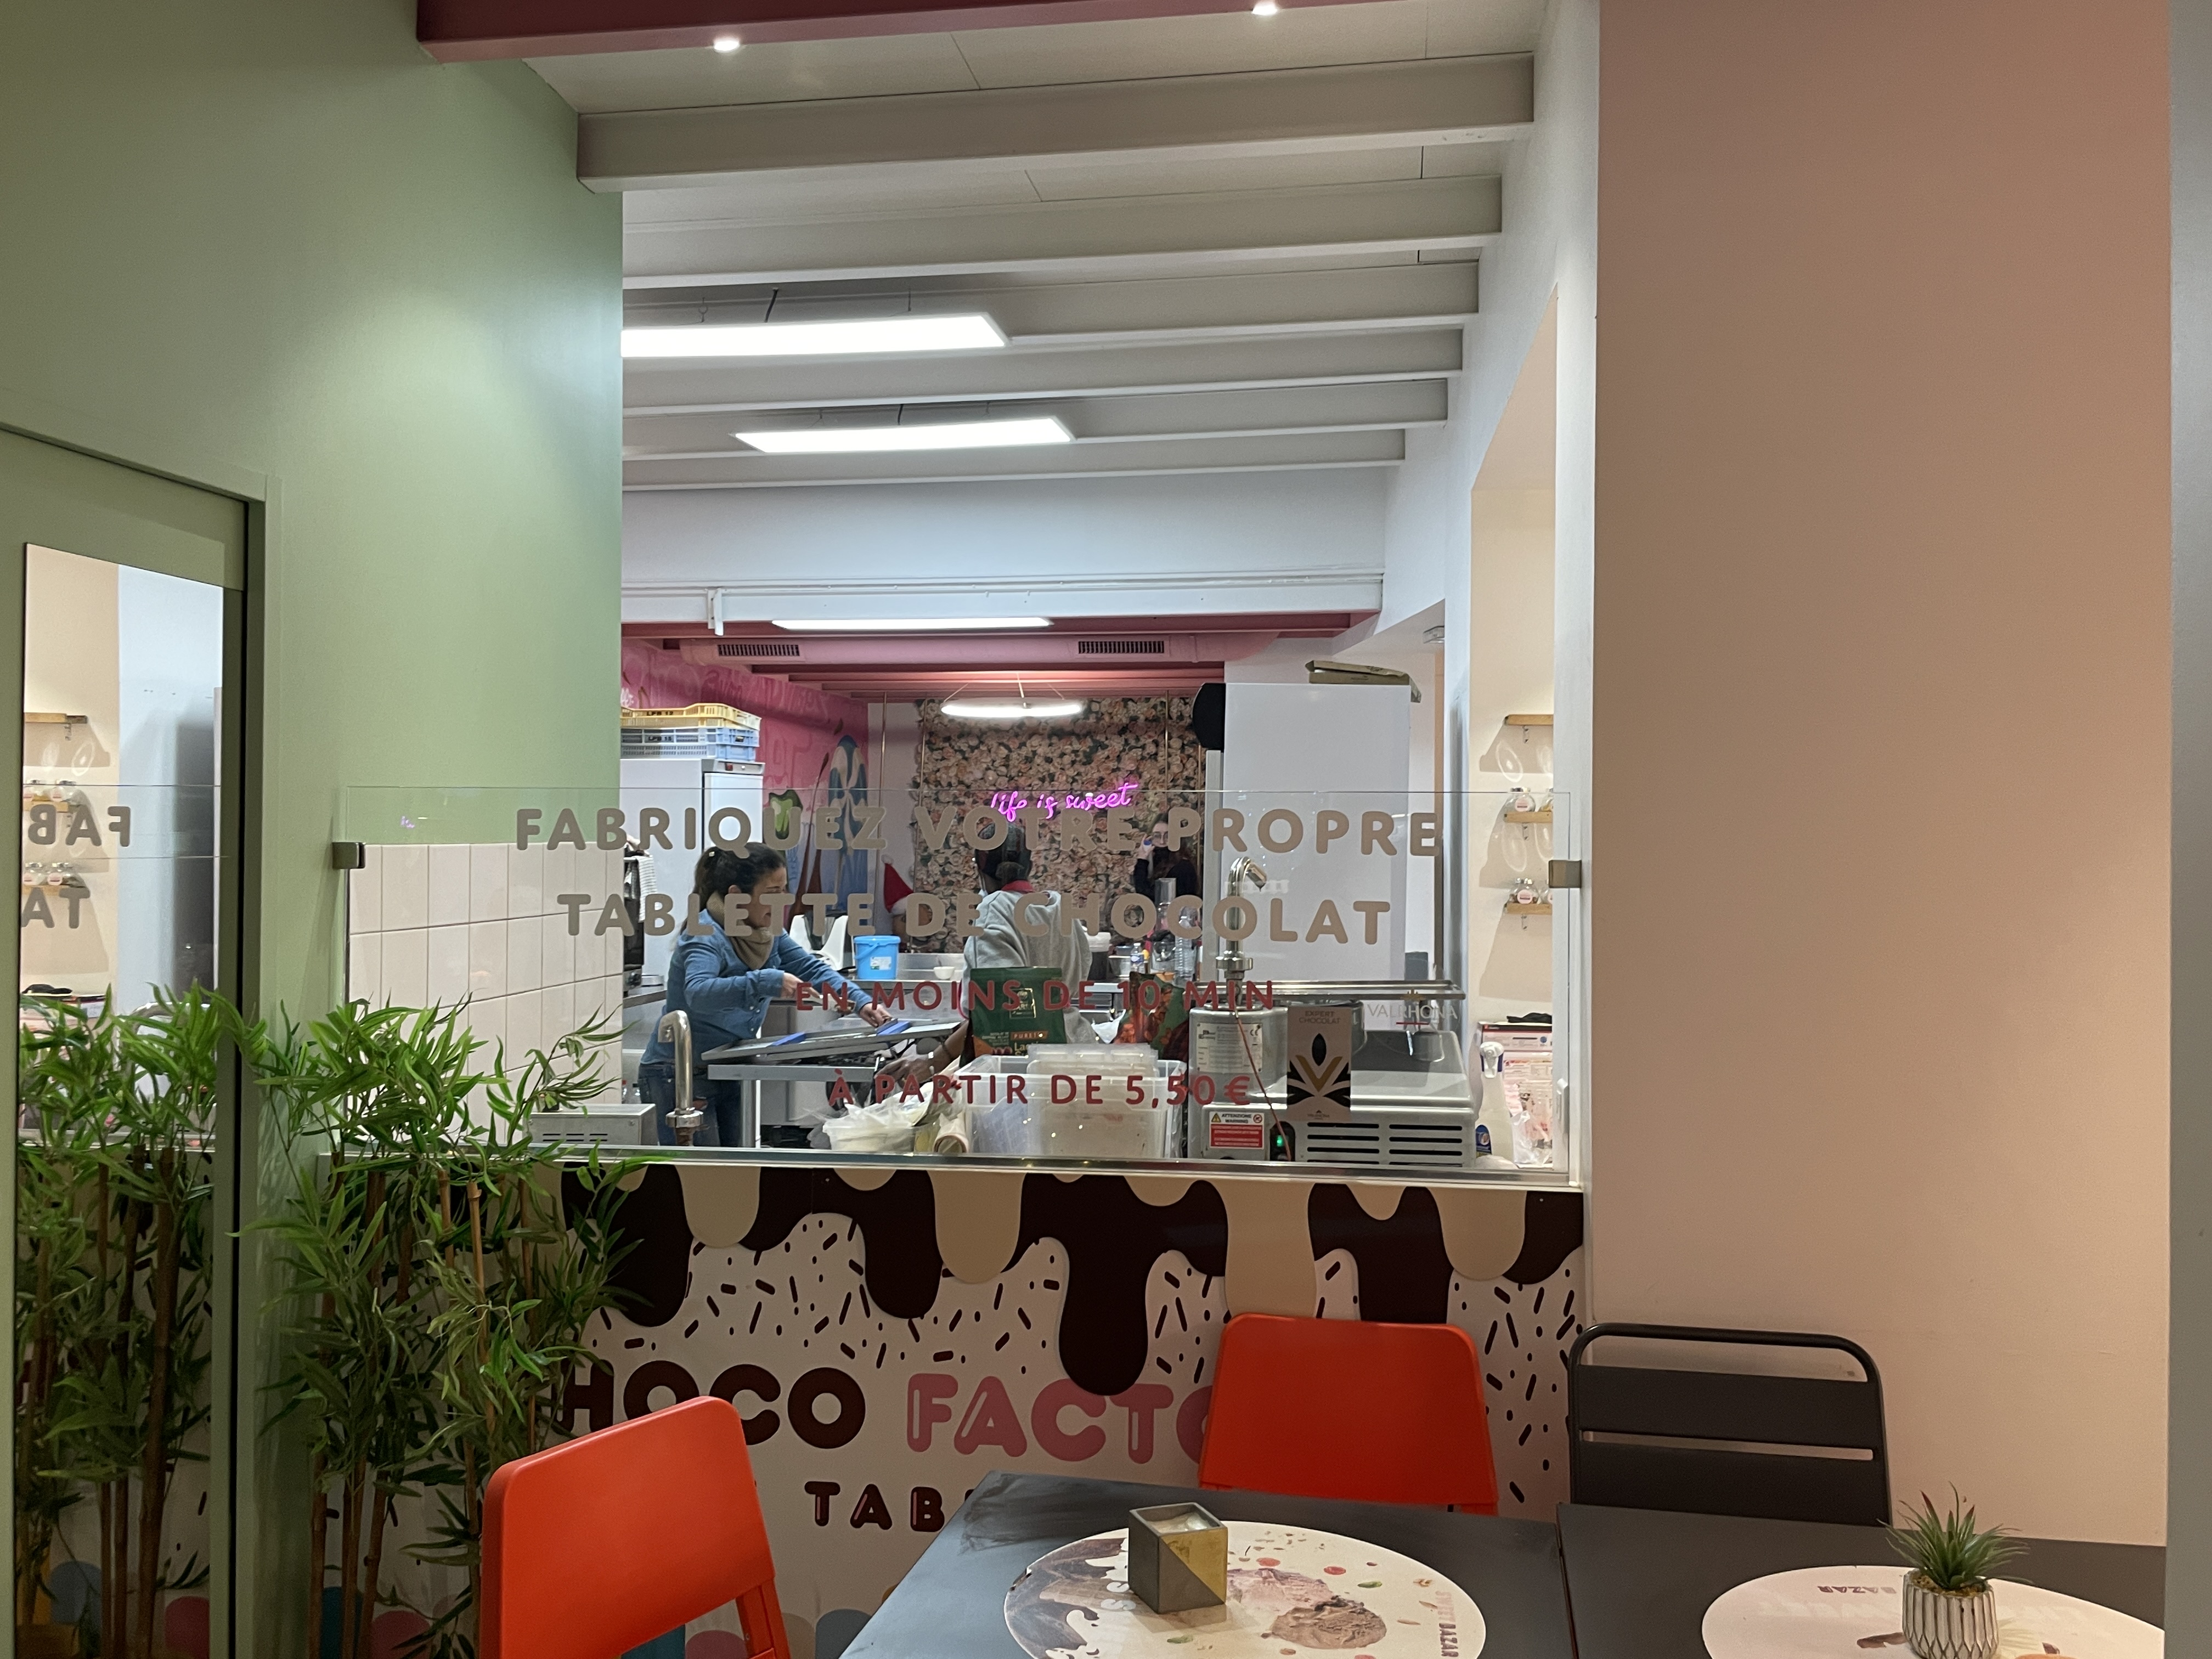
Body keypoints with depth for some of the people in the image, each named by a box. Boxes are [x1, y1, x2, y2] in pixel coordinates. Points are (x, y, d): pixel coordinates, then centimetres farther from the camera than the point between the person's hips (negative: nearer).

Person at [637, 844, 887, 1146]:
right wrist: (766, 982, -50)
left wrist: (860, 1003, -11)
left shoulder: (768, 932, 3)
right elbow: (698, 993, -40)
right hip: (679, 1074, -8)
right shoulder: (705, 937, -22)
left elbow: (812, 968, 4)